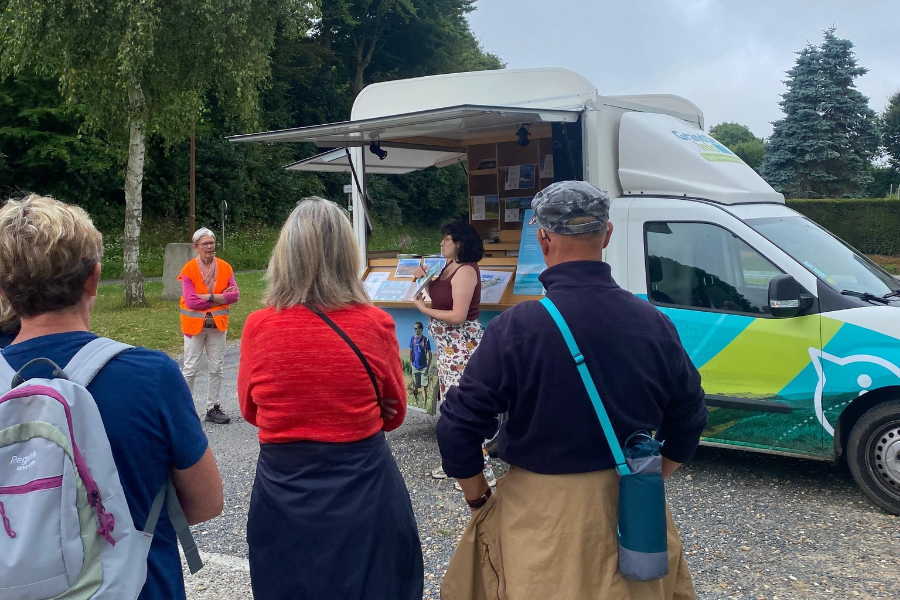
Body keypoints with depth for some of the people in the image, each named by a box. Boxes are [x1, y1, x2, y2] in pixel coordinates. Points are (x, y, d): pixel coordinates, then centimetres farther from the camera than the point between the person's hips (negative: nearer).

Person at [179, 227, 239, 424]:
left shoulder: (225, 267, -1)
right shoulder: (188, 269, -11)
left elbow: (235, 295, -8)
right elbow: (191, 301, -19)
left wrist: (208, 297, -18)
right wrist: (221, 298, -15)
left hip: (218, 324, 4)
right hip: (195, 324, -3)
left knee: (217, 369, 10)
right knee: (190, 369, 2)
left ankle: (212, 408, 21)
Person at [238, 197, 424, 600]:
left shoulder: (258, 327, -11)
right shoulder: (375, 324, -14)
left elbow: (250, 409, 6)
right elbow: (394, 412, 1)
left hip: (283, 491, 1)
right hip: (364, 490, -1)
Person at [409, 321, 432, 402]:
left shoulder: (426, 340, -7)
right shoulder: (413, 338, 2)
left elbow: (429, 353, -2)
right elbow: (411, 351, 11)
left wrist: (429, 366, -5)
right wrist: (410, 362, 6)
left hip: (423, 367, -3)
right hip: (415, 366, 3)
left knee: (424, 386, -6)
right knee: (415, 386, 10)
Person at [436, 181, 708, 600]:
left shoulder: (517, 326, -18)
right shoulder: (652, 322, -5)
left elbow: (458, 427, -15)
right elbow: (688, 420, 6)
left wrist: (478, 499, 1)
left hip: (540, 511, -4)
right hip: (633, 506, 4)